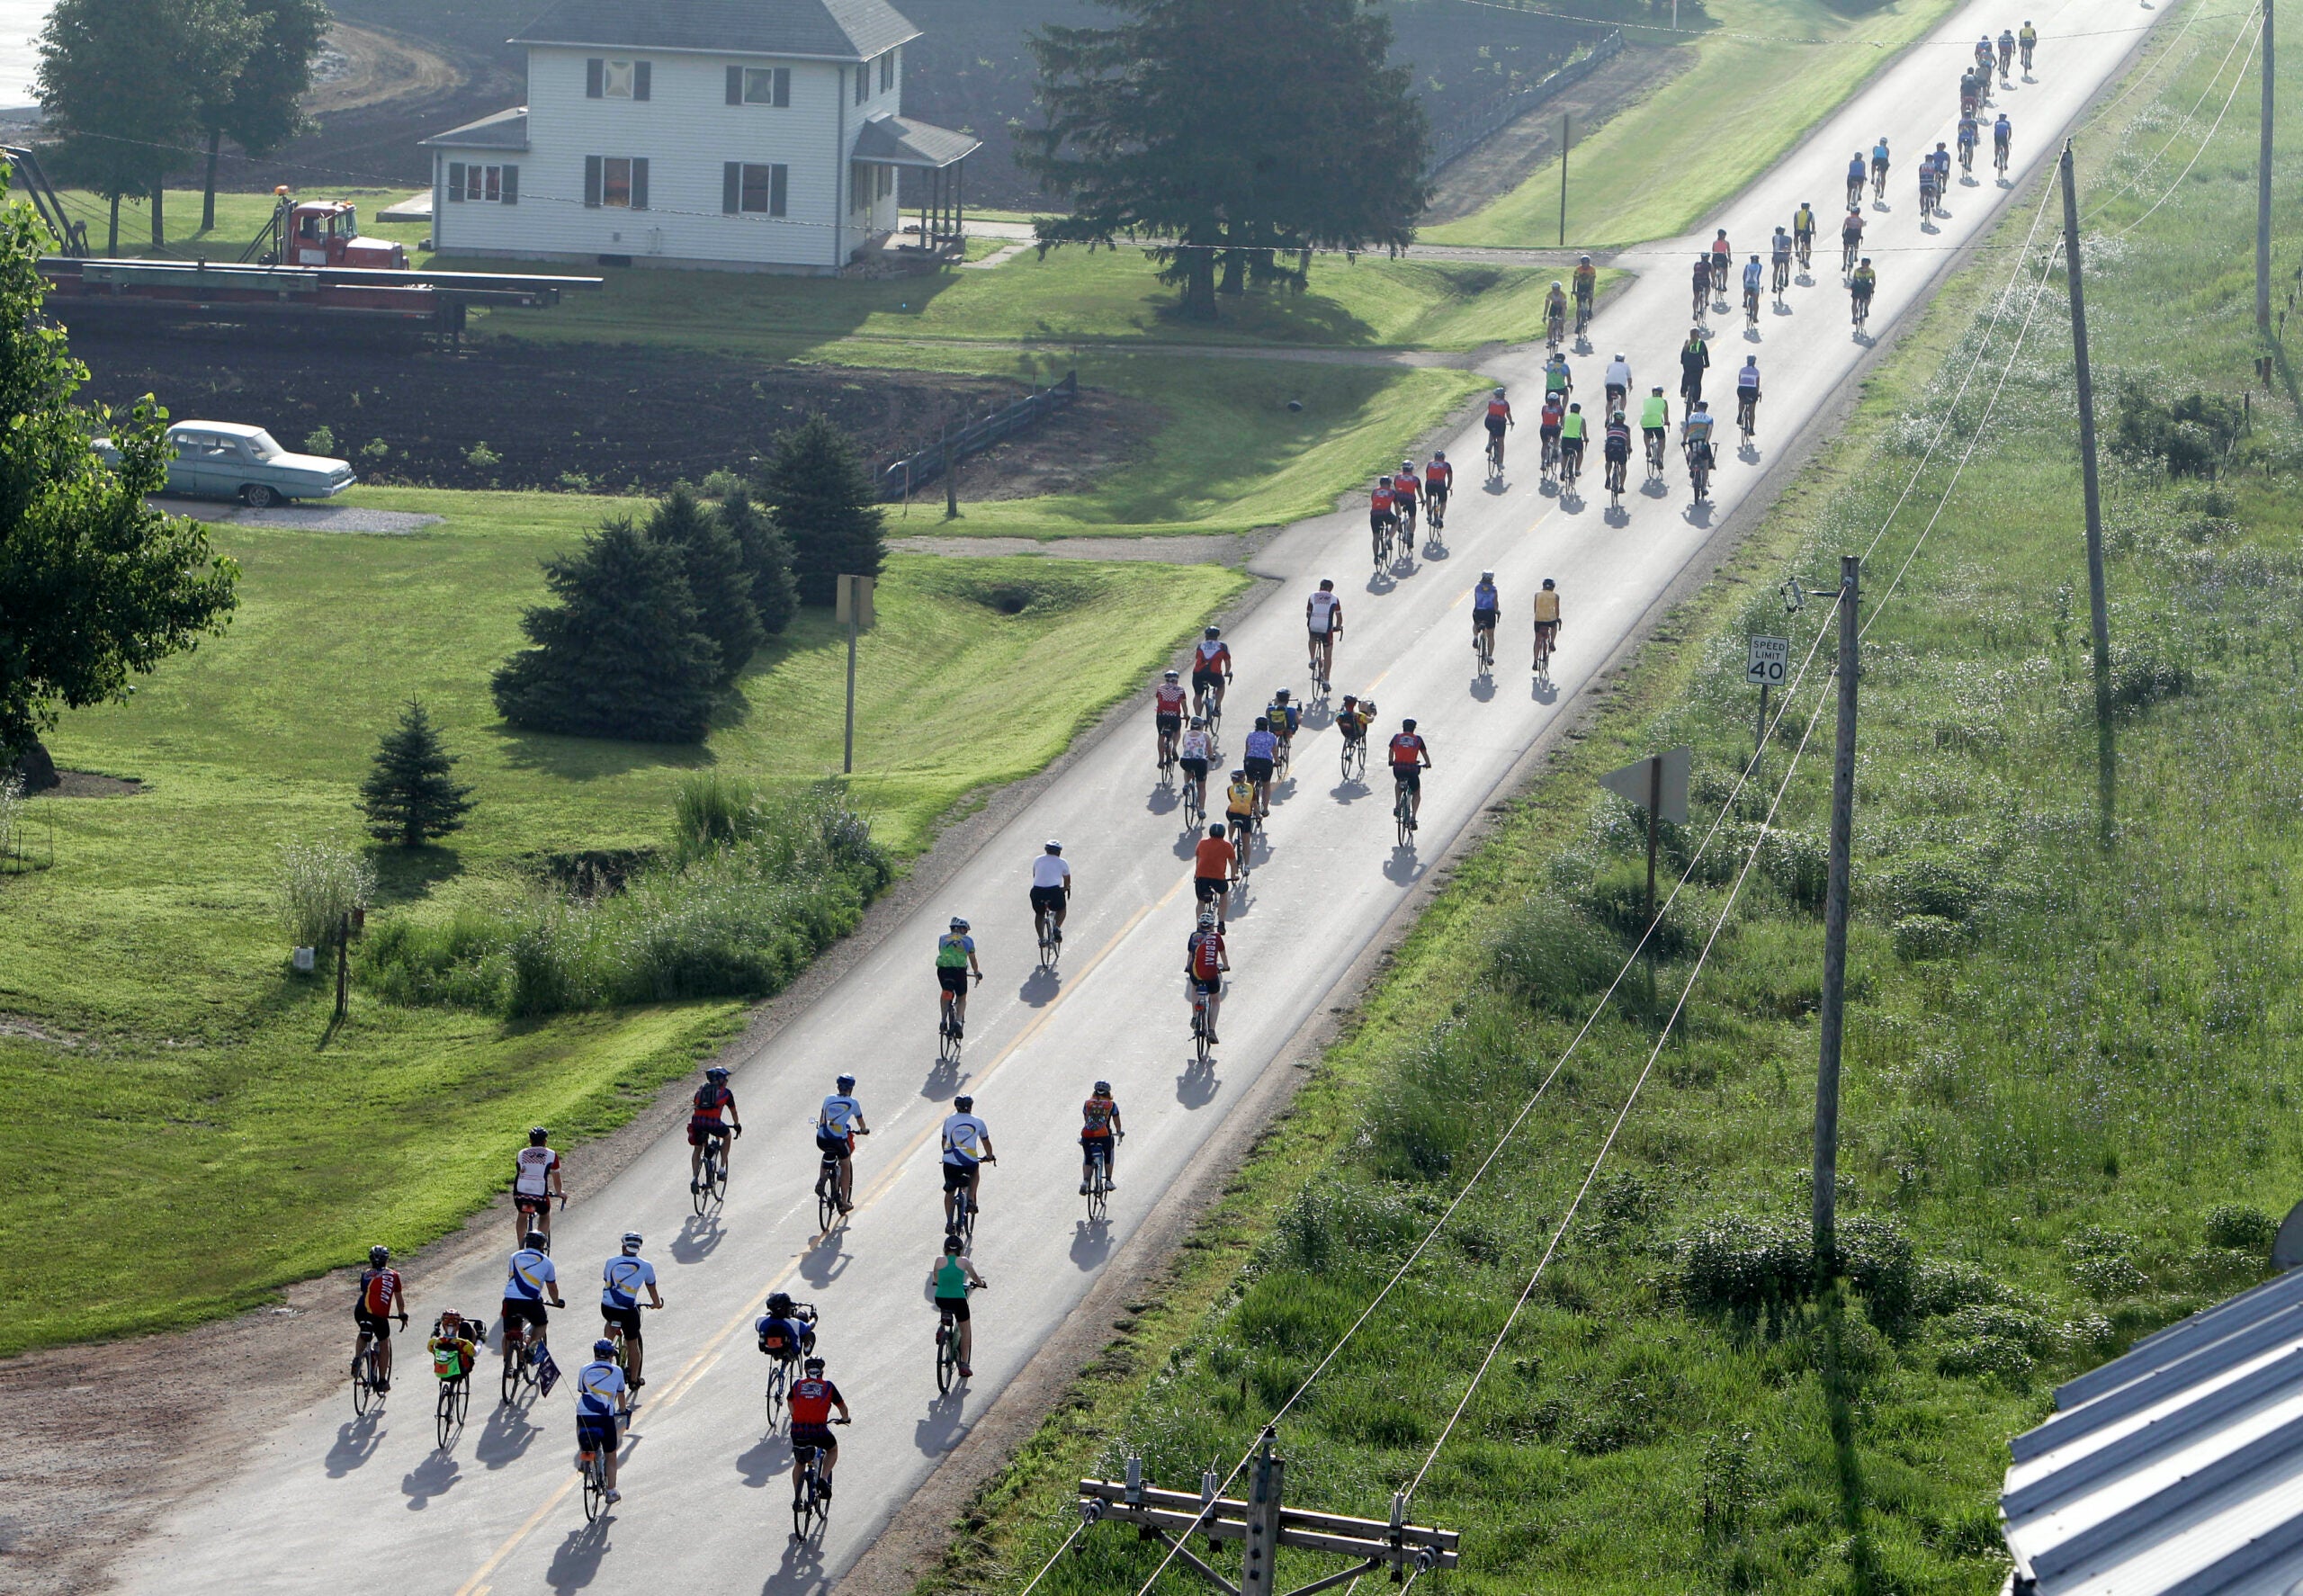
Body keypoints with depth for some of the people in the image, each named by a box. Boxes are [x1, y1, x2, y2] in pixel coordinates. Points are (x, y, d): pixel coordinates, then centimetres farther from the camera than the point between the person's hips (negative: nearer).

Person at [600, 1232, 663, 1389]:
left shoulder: (611, 1262, 11)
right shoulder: (646, 1267, 6)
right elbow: (651, 1287, 21)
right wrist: (657, 1303, 41)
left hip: (607, 1308, 2)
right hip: (628, 1310, -2)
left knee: (611, 1323, 39)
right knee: (633, 1344, 17)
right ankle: (634, 1380, 26)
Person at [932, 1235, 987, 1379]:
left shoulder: (940, 1260, 0)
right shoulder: (964, 1261, -2)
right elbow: (975, 1277, 14)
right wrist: (980, 1283, 36)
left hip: (940, 1299, 2)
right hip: (958, 1299, -2)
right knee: (966, 1330, 16)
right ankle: (964, 1365, 14)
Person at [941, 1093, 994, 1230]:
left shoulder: (949, 1120, 12)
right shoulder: (978, 1122, 10)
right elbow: (986, 1143, 22)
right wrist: (989, 1156, 41)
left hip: (950, 1162, 1)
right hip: (969, 1161, -1)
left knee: (950, 1191, 19)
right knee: (975, 1172, 35)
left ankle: (949, 1221, 14)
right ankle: (971, 1200, 20)